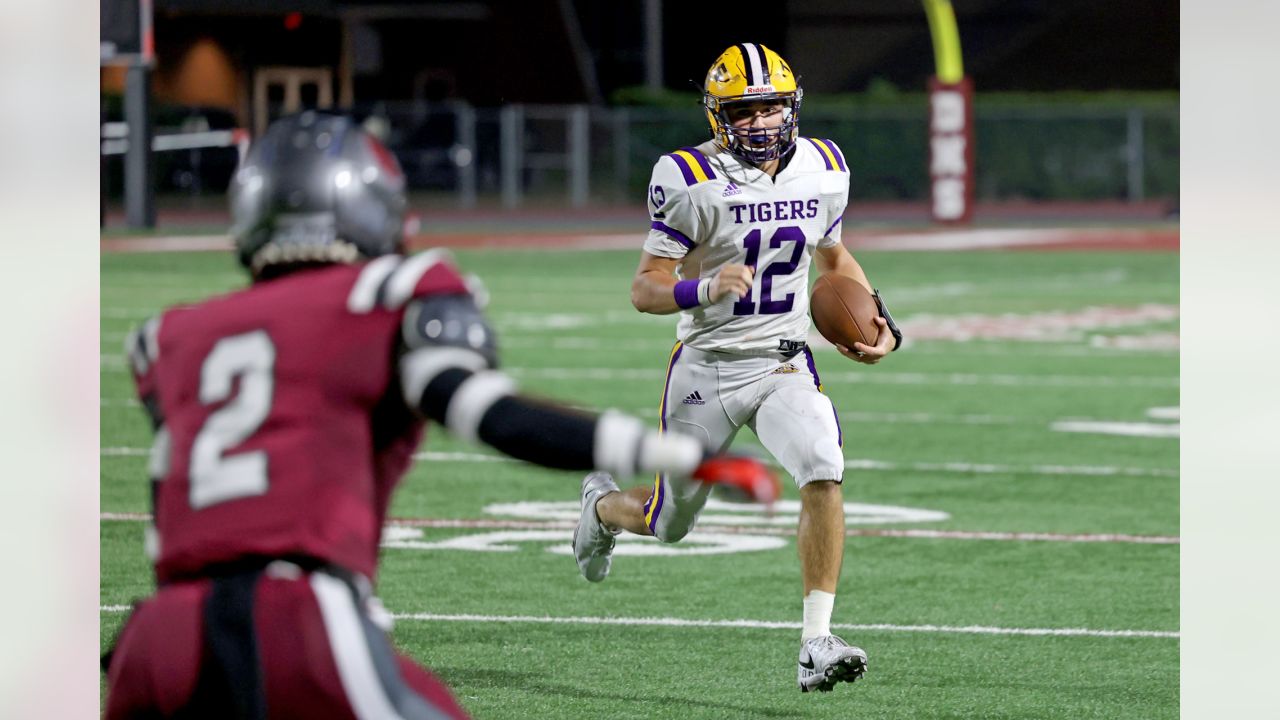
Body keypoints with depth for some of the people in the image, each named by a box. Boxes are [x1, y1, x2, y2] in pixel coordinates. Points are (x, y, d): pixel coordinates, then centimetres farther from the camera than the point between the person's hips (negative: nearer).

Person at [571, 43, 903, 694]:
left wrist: (879, 321, 3)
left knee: (823, 475, -26)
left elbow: (834, 257, 19)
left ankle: (817, 644, -22)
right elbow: (644, 289, -13)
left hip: (784, 365, 2)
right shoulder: (690, 180, -15)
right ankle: (603, 504, 51)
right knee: (669, 524, 12)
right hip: (708, 367, -2)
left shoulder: (822, 170, 0)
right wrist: (703, 289, -34)